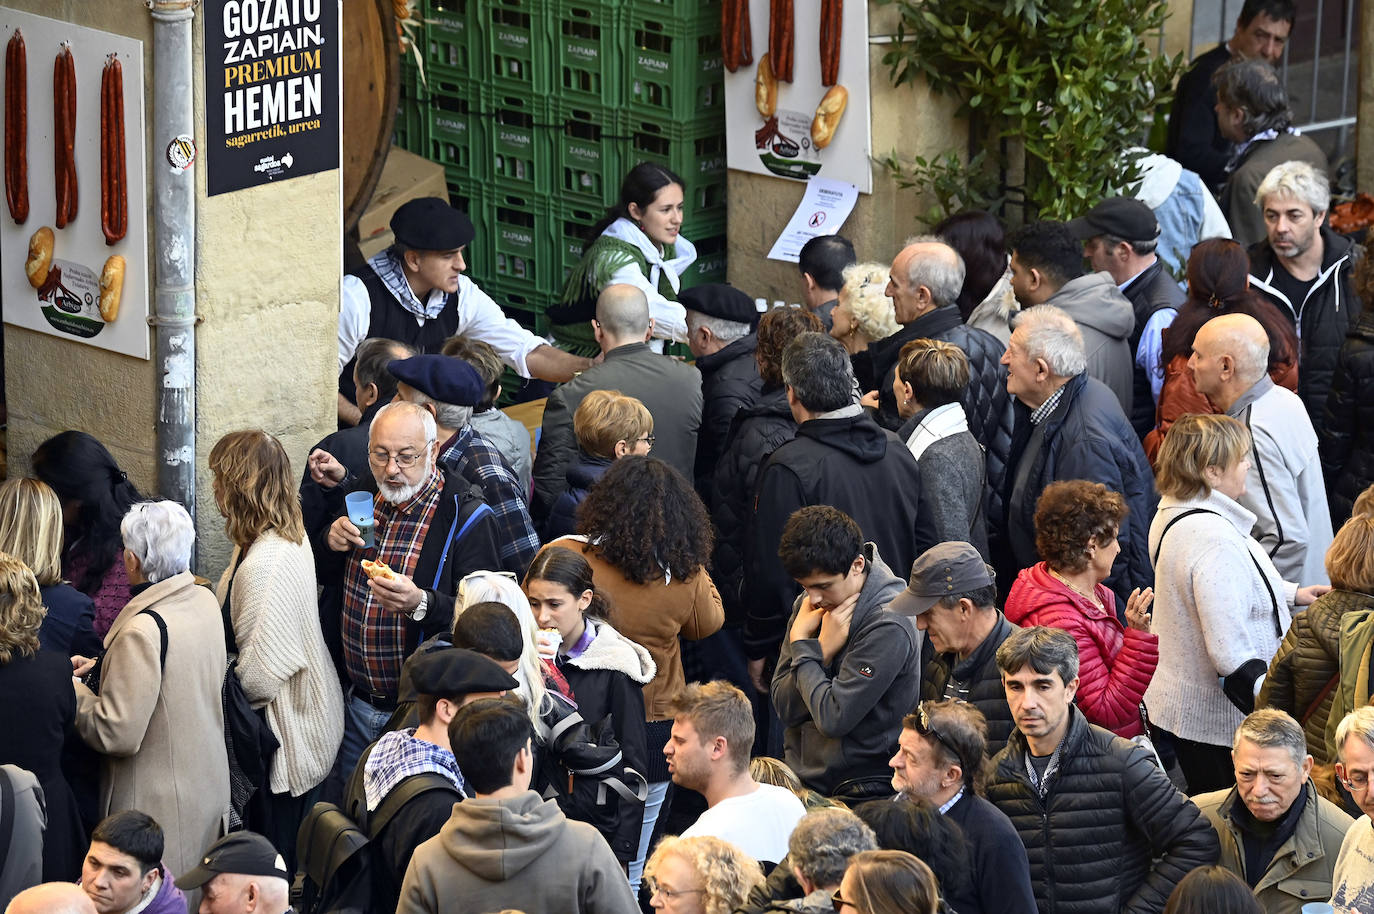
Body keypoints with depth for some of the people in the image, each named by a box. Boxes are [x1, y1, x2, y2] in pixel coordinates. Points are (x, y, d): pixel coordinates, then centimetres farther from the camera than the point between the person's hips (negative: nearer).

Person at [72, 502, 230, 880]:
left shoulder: (143, 630, -27)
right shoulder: (205, 602, -1)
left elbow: (118, 734, -25)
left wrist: (74, 691, -9)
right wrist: (103, 665, 14)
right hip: (209, 788, 9)